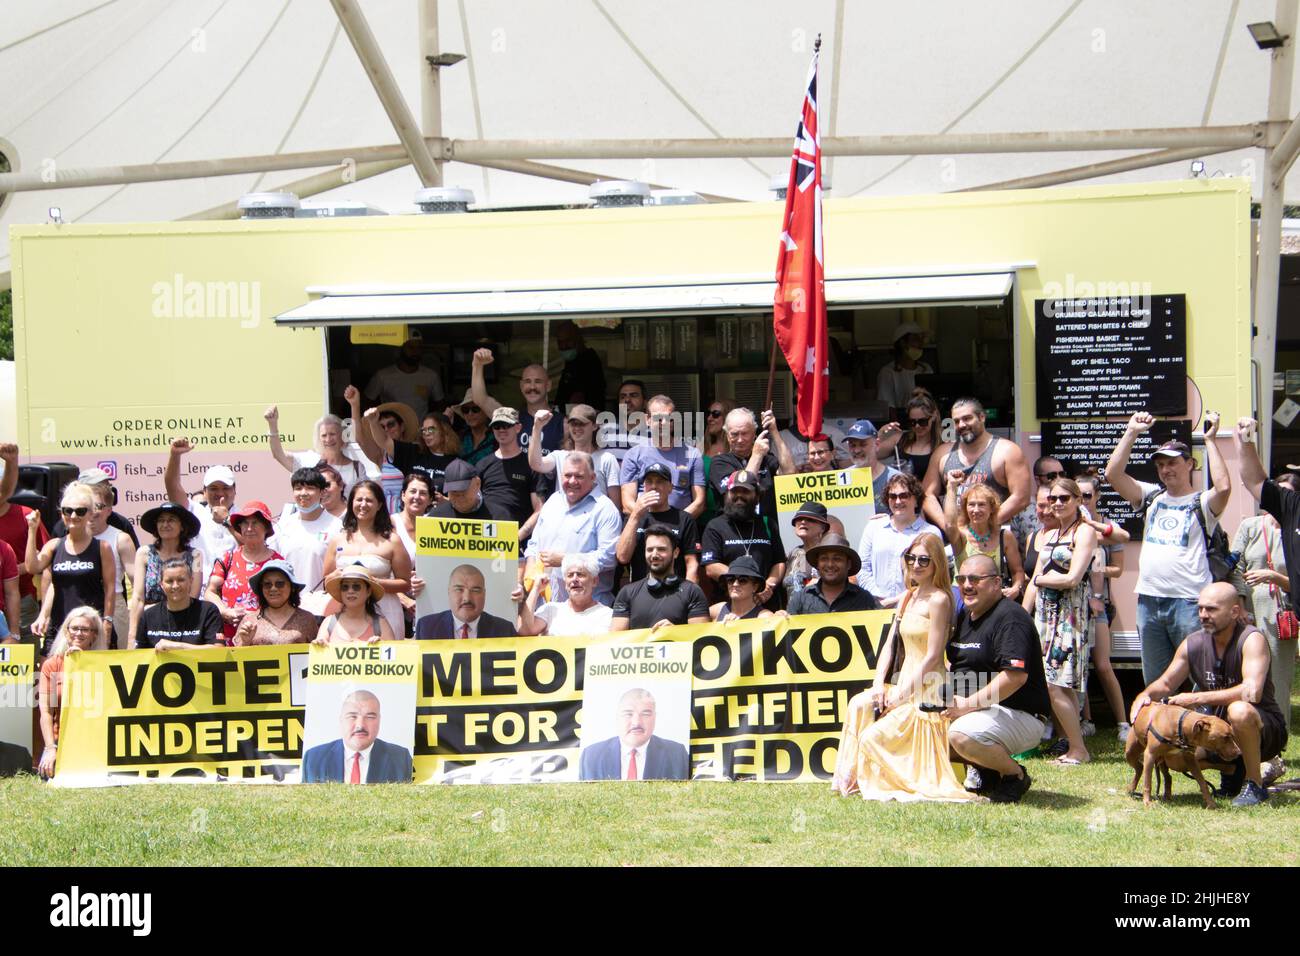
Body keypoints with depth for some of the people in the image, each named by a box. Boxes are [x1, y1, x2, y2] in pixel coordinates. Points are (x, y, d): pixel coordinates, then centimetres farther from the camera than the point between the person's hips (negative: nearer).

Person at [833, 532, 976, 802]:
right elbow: (890, 645, 13)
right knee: (859, 705, -9)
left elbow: (932, 657, -16)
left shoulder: (938, 599, -12)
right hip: (905, 686, 8)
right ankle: (853, 777, -2)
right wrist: (878, 684, -1)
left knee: (872, 738, -15)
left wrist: (901, 694, -15)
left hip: (928, 691, -8)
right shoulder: (908, 597, 15)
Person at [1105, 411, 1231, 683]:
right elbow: (1113, 474, 8)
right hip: (1149, 600, 6)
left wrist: (1210, 440, -13)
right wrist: (1131, 433, 3)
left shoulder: (1201, 503, 0)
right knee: (1154, 680, 12)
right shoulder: (1152, 497, 15)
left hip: (1189, 601, -6)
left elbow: (1223, 487, -22)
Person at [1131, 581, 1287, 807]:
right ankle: (1231, 769, 11)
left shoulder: (1251, 640, -19)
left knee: (1239, 710, -38)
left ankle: (1255, 785, -16)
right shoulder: (1193, 644, -2)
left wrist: (1197, 699, -32)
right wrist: (1146, 694, -14)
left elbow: (1252, 692, -34)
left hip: (1264, 731, -6)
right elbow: (1166, 684, 10)